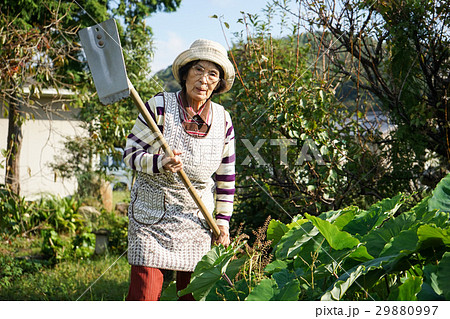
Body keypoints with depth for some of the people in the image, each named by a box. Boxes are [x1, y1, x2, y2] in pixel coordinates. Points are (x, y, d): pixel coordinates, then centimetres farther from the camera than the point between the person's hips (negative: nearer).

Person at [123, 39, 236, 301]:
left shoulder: (222, 119, 1)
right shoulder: (159, 107, -10)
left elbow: (226, 175, 9)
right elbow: (131, 153, -9)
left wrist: (223, 219, 8)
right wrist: (160, 163, -28)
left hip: (198, 220, 3)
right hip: (152, 214, -3)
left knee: (193, 294, 6)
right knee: (144, 294, -8)